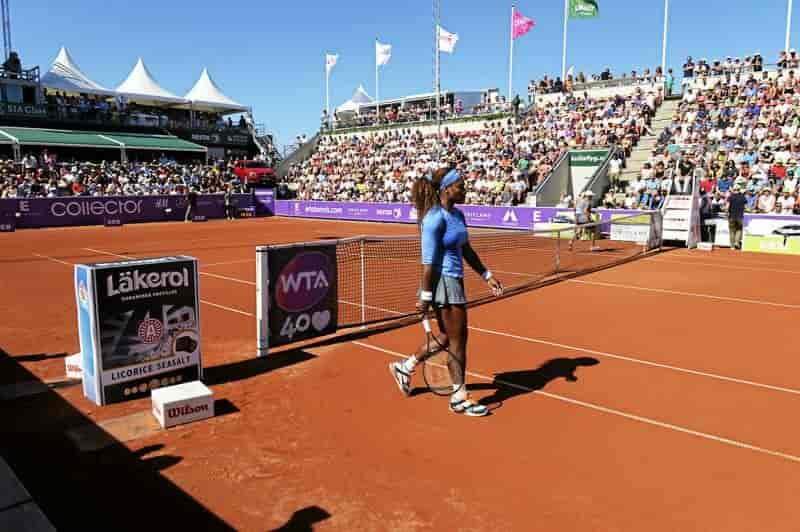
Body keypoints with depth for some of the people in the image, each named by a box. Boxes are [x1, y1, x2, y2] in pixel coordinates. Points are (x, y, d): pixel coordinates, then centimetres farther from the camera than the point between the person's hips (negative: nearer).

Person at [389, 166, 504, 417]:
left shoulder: (458, 215, 10)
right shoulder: (435, 218, -17)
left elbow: (466, 250, 18)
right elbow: (429, 261, -18)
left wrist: (487, 276, 15)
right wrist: (425, 296, -18)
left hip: (455, 281, 9)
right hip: (442, 282, -9)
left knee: (446, 337, 18)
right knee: (458, 340, 1)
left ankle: (404, 367, 34)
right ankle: (459, 399, 16)